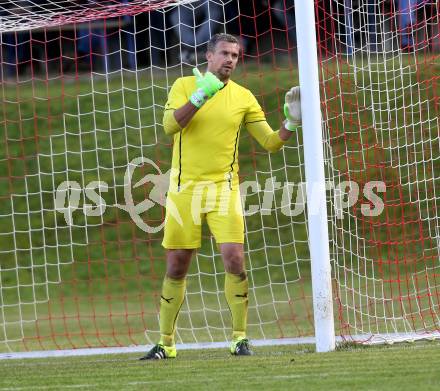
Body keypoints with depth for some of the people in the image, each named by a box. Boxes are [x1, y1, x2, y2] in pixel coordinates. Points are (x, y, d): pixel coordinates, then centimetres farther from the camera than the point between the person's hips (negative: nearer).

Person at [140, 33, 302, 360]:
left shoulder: (243, 97, 5)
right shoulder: (185, 85, 2)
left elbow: (271, 142, 4)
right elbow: (170, 125, -14)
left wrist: (290, 123, -15)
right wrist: (200, 97, -25)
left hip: (223, 187, 0)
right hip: (184, 187, 0)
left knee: (234, 259, -14)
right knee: (176, 267, 4)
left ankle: (240, 338, -3)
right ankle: (166, 343, 17)